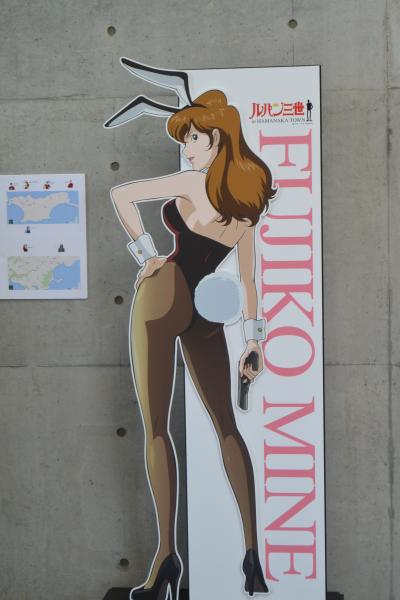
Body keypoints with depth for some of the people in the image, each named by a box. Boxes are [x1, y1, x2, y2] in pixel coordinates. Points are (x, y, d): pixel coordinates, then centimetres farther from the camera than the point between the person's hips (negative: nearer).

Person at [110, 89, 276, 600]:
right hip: (207, 309, 6)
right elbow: (248, 277, 15)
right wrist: (252, 339, 16)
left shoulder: (198, 181, -4)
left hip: (165, 292, -6)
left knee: (156, 428, -3)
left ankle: (167, 553, -6)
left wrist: (146, 254, -3)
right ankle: (252, 552, 10)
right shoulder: (250, 196, 14)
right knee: (226, 425, 11)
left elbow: (120, 193, -12)